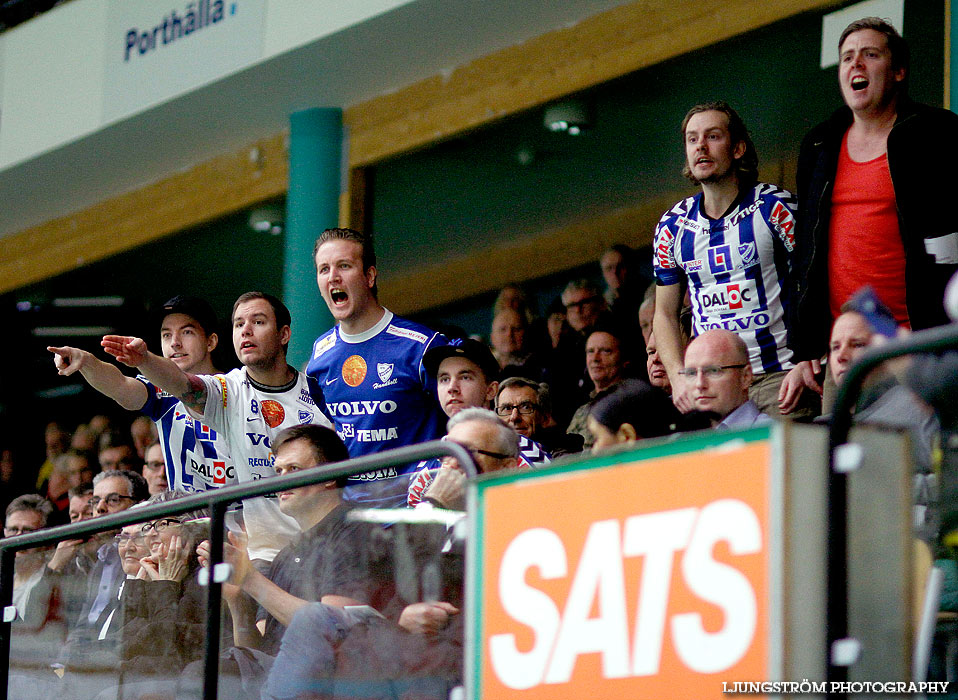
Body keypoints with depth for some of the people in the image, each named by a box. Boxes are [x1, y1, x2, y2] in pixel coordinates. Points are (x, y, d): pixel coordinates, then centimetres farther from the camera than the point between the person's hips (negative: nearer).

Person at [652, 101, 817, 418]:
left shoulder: (775, 207, -2)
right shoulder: (672, 225, 10)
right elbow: (665, 314, 17)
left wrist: (806, 365, -15)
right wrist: (678, 378, 1)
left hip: (779, 377, -3)